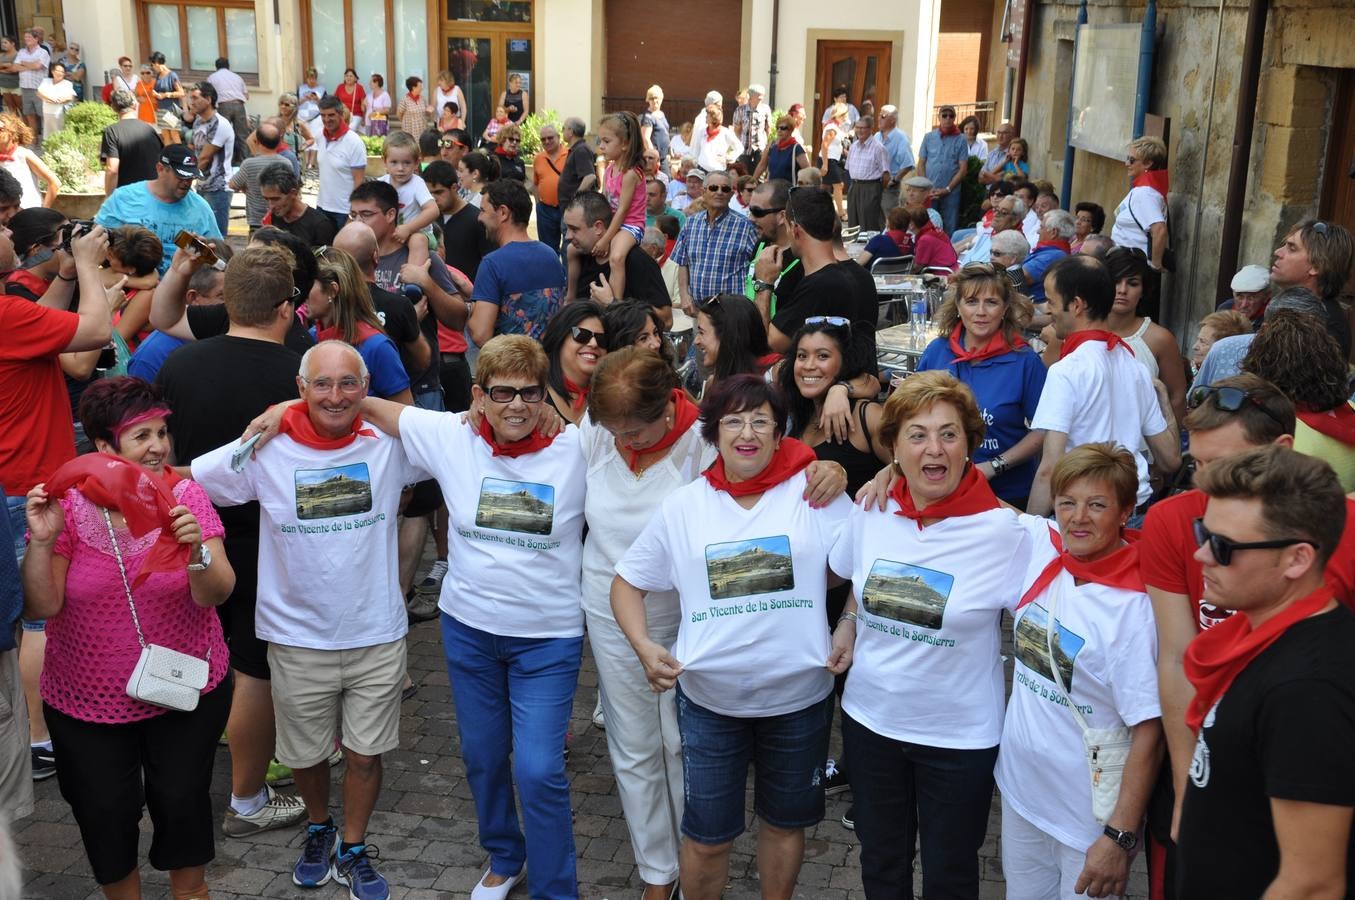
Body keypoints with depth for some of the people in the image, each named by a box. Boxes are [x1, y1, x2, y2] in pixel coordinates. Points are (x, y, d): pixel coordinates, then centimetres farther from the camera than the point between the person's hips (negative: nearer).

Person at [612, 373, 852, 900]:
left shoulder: (814, 491, -8)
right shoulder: (683, 507, -3)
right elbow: (628, 582, 5)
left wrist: (849, 631, -12)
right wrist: (644, 647, -10)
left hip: (800, 698, 0)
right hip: (709, 700, 0)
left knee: (784, 821, 21)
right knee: (708, 835, 10)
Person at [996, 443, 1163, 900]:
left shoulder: (1133, 607, -23)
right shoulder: (1043, 545, -7)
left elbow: (1148, 732, -19)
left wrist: (1121, 836, -19)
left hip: (1090, 813, -6)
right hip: (1020, 790, 6)